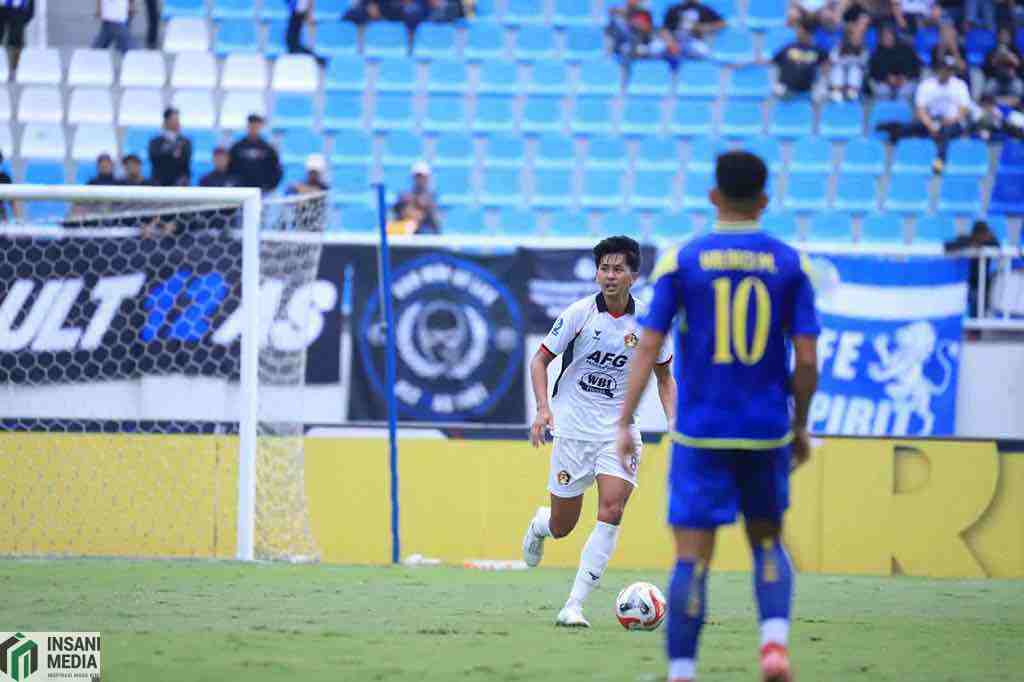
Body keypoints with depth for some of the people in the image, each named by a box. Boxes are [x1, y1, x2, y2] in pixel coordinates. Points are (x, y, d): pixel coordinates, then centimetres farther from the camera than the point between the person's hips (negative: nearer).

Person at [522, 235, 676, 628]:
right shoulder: (579, 313, -8)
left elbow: (664, 376, 12)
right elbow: (540, 360, 0)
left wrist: (674, 423, -2)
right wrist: (543, 408, -15)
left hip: (618, 431, 1)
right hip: (572, 429, -1)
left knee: (611, 512, -19)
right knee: (562, 527, 5)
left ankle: (574, 606, -15)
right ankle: (539, 525, 45)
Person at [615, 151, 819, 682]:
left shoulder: (681, 261, -2)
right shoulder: (790, 264, 1)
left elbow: (648, 346, -7)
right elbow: (806, 360, -2)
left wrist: (625, 424, -4)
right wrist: (800, 428, 11)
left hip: (700, 433, -1)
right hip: (766, 432, 2)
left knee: (692, 557, 1)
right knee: (768, 541, 19)